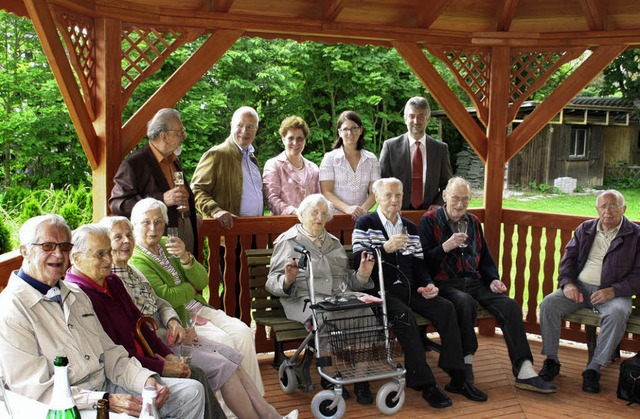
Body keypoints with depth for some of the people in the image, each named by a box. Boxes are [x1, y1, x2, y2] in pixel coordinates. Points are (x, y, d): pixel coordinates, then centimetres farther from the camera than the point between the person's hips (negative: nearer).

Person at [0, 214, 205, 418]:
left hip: (107, 386, 8)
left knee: (192, 391, 0)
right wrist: (105, 401, -26)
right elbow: (38, 391, -18)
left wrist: (146, 379, -5)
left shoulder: (75, 294, 15)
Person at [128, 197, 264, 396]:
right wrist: (191, 288, -2)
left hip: (197, 307, 7)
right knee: (223, 340, -25)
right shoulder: (136, 261, -11)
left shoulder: (167, 244, 11)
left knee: (243, 332, -13)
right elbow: (165, 298, -21)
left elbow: (202, 281, 4)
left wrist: (185, 257, -14)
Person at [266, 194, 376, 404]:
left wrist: (362, 275, 4)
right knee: (327, 316, -37)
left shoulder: (334, 242, 27)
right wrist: (287, 280, -18)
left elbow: (347, 279, 25)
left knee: (364, 311, -27)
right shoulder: (287, 241, 11)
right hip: (305, 299, -4)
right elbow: (272, 282, 4)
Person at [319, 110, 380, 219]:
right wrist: (347, 208, -18)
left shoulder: (371, 159, 12)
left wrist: (364, 209, -13)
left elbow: (374, 192, 7)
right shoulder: (330, 158, 5)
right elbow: (326, 192, -2)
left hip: (361, 216, 2)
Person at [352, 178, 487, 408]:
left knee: (445, 307, -17)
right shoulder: (365, 224, 4)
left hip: (409, 289, 5)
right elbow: (358, 261, -9)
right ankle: (425, 384, -27)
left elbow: (419, 263, 18)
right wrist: (386, 248, -23)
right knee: (404, 315, -33)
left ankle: (457, 378, -13)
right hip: (382, 291, -5)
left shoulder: (410, 227, 20)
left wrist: (428, 284, -2)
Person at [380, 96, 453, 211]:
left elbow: (447, 183, 14)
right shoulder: (390, 146, 4)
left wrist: (439, 204, -2)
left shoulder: (441, 148, 9)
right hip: (398, 213, -2)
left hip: (429, 211, 2)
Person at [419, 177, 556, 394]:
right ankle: (466, 365, -23)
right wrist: (446, 247, -21)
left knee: (510, 305, -19)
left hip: (475, 282, 6)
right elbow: (424, 260, -6)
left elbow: (485, 256, 23)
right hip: (445, 284, -5)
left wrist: (493, 279, 6)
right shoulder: (430, 220, 3)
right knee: (465, 302, -38)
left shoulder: (473, 222, 20)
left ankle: (525, 372, -20)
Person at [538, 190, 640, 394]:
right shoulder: (585, 229, 14)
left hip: (613, 292, -3)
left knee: (617, 314, -36)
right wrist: (567, 283, -6)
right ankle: (551, 360, -11)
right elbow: (569, 257, 13)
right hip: (580, 287, 3)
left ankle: (594, 369, -26)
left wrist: (614, 291, -19)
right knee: (548, 304, -22)